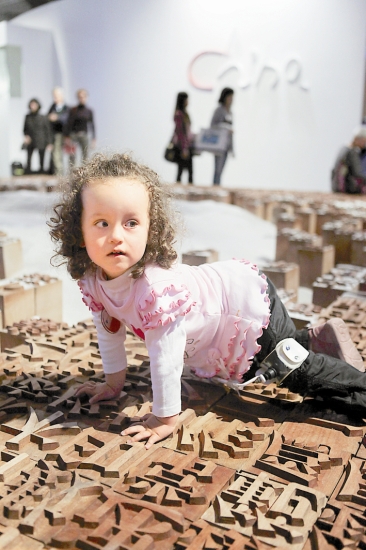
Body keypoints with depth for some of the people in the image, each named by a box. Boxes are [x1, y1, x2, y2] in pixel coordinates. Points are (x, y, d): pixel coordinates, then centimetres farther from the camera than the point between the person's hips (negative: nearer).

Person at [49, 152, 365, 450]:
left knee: (298, 371, 0)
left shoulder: (157, 285, -42)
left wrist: (166, 419, -27)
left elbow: (166, 356, -37)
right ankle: (318, 338, 48)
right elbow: (109, 329, 0)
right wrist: (113, 384, 6)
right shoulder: (92, 278, -16)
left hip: (249, 303, -8)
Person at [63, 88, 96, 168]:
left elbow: (92, 125, 9)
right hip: (73, 134, -1)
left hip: (84, 135, 1)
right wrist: (66, 137, -3)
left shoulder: (89, 111, 7)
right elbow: (69, 123, 2)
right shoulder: (73, 110, 2)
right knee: (72, 156, -5)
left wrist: (93, 139, 5)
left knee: (85, 155, -7)